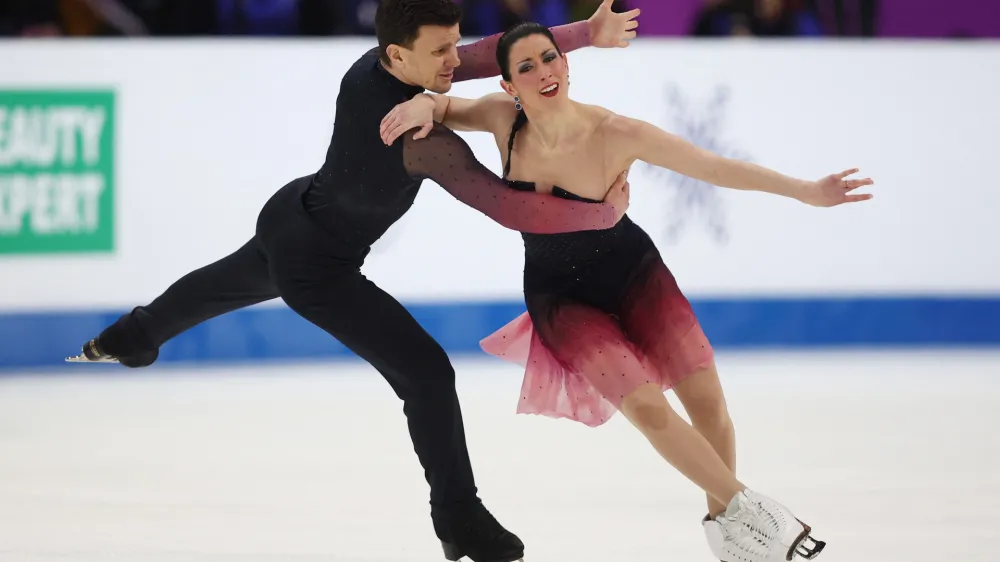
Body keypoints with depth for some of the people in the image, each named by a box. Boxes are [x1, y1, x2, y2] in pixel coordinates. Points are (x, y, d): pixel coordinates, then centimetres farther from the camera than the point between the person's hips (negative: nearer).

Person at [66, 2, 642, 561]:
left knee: (228, 284, 38)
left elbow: (485, 55, -19)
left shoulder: (367, 69, -16)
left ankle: (131, 336, 67)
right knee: (426, 372, -8)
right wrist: (608, 211, -24)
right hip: (315, 268, -9)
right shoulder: (423, 141, -37)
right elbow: (513, 208, -37)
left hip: (288, 215, 9)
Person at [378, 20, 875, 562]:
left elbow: (716, 166, -21)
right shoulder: (503, 120, -18)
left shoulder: (614, 135, -26)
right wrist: (421, 104, -24)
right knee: (645, 406, -17)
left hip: (633, 274, 0)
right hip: (561, 297, 0)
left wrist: (805, 191, -25)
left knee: (706, 400, -4)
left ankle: (720, 518, 24)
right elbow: (446, 108, 1)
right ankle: (742, 507, 2)